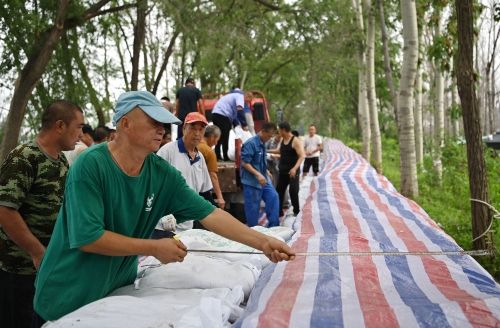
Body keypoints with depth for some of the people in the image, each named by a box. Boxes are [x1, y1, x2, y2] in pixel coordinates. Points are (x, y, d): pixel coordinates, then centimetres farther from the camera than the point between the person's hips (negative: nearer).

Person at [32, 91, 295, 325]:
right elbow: (87, 237, -26)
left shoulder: (163, 173, -7)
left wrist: (263, 242, -15)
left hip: (119, 292, 5)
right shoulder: (91, 165, -22)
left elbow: (210, 214, -8)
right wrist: (153, 248, -21)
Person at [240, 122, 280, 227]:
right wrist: (258, 174, -27)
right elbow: (244, 163, -22)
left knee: (273, 197, 5)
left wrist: (266, 172, 13)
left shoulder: (263, 144, 7)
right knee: (253, 208, 1)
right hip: (252, 181, -8)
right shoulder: (250, 143, -19)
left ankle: (273, 226, 14)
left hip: (264, 179, 8)